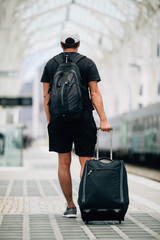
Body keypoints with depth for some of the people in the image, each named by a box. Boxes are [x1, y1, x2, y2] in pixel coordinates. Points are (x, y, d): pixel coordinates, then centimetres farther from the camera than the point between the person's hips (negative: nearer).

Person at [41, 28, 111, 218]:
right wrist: (103, 119, -10)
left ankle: (70, 207, 10)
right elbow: (94, 93, -8)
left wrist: (49, 121, 11)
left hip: (59, 120, 2)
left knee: (64, 163, 7)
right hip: (83, 120, -2)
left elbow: (46, 95, 5)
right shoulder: (88, 63, 0)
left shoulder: (51, 64, 8)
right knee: (86, 163, 2)